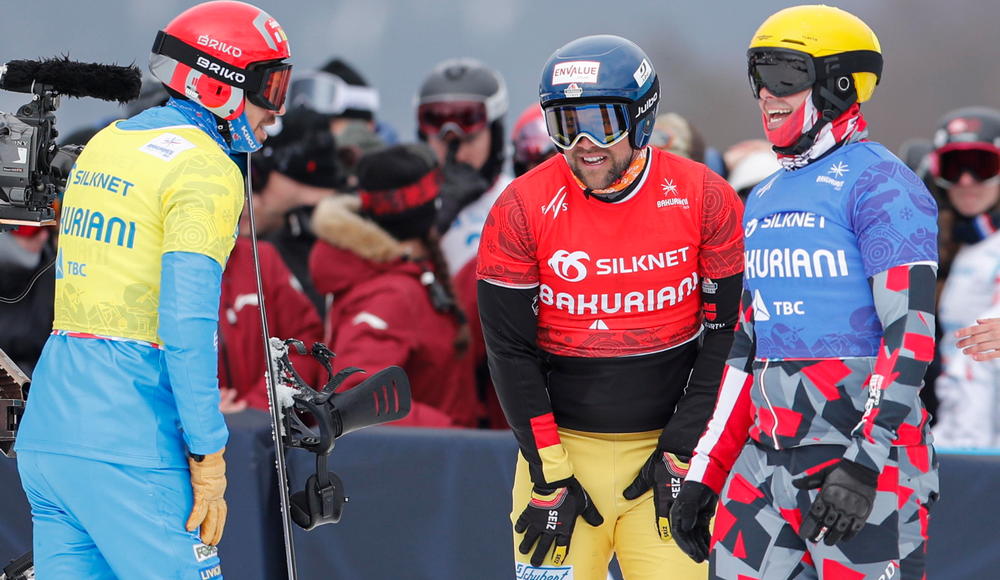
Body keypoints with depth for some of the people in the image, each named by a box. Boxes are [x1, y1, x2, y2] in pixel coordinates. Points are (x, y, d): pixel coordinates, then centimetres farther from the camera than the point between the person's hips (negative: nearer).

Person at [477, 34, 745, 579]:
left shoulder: (705, 201, -4)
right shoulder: (522, 209, -6)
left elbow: (724, 334, 1)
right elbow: (510, 352, -3)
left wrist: (683, 454, -3)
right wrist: (548, 478, -6)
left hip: (665, 447, 0)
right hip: (562, 446, 0)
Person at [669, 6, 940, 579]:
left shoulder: (879, 184, -8)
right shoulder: (764, 200, 19)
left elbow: (911, 332, -16)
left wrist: (864, 463, -23)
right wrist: (705, 473, 18)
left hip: (869, 457, -8)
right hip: (766, 462, 8)